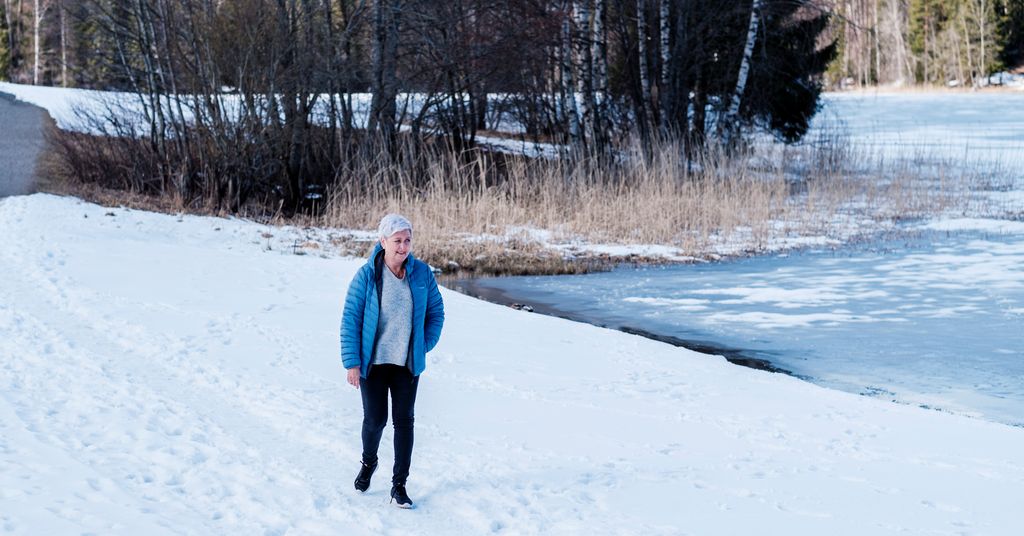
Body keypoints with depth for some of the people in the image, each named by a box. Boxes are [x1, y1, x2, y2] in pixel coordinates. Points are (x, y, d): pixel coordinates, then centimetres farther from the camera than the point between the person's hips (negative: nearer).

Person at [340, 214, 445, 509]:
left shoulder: (421, 272, -4)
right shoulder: (367, 275, -12)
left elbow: (436, 311, 10)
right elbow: (350, 319, -9)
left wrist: (425, 345, 2)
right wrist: (352, 362, -12)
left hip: (407, 363, 2)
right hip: (373, 362, -2)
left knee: (404, 421, 2)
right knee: (375, 420, 4)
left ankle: (399, 484, 12)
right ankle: (368, 463, 36)